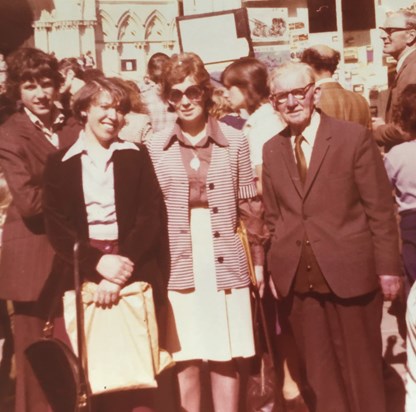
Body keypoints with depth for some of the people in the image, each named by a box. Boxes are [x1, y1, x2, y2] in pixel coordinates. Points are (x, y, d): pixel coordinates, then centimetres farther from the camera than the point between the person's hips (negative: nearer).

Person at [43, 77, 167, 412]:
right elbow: (56, 227, -1)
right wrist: (98, 263, -15)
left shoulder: (136, 156, 7)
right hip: (83, 276, 0)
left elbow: (151, 217, -1)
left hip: (134, 274, 0)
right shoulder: (60, 162, 7)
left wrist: (123, 271, -12)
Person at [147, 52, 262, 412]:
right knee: (185, 358, 8)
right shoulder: (156, 146, 3)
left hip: (226, 262, 0)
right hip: (179, 263, 0)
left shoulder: (235, 141, 2)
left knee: (226, 358, 8)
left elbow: (249, 205, 6)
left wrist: (258, 261, 4)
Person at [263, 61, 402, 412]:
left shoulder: (355, 137, -5)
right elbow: (273, 216, 10)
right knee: (318, 372, 15)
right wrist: (276, 266, 7)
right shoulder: (272, 149, 7)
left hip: (350, 271, -3)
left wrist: (387, 267, -8)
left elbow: (380, 208, -6)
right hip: (297, 277, 4)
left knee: (361, 367, 12)